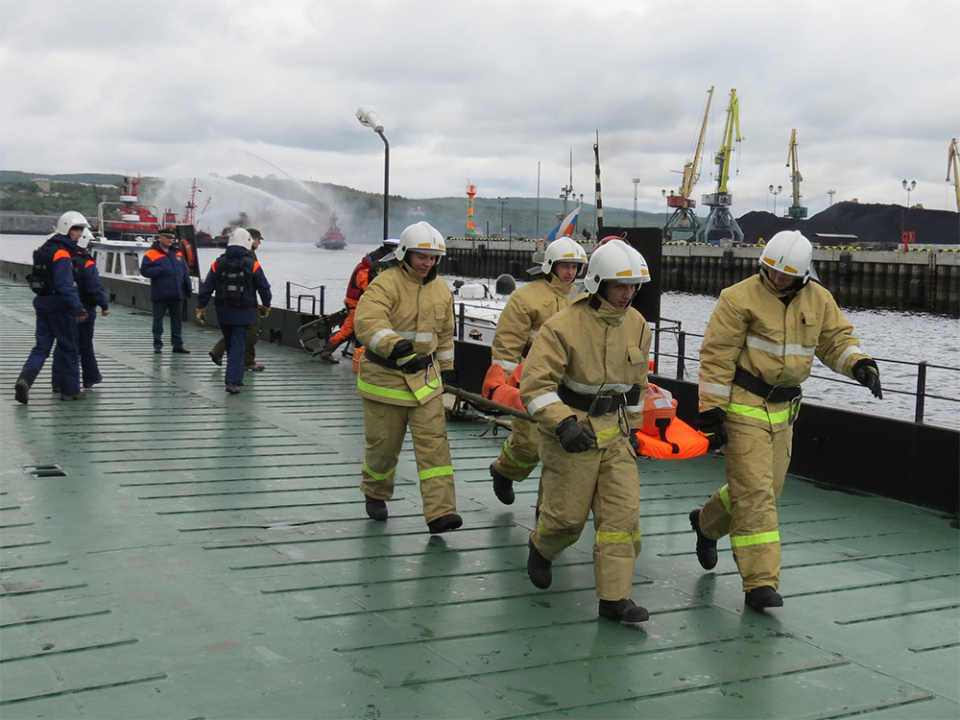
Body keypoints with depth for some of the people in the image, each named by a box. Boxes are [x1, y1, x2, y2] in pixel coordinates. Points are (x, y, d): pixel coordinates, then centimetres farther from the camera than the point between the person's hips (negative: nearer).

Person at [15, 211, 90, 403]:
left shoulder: (46, 248, 14)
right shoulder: (62, 253, -16)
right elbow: (65, 285, -25)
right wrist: (78, 307, -29)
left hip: (42, 302, 8)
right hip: (59, 304, -8)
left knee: (41, 346, 8)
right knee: (68, 347, 3)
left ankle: (24, 381, -11)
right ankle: (70, 390, 11)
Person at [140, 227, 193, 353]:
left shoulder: (178, 254, 15)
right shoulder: (151, 254, -2)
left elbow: (185, 273, 14)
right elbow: (144, 271, -11)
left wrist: (189, 289, 7)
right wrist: (161, 270, -19)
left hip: (177, 294, 5)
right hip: (160, 294, -5)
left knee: (177, 319, 9)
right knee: (158, 320, 2)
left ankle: (178, 345, 15)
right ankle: (157, 345, 10)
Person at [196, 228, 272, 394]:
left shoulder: (218, 264, 1)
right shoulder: (252, 265, -7)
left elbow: (206, 289, 2)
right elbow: (264, 288, -1)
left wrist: (200, 308, 11)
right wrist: (266, 306, 16)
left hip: (223, 312, 3)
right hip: (243, 312, -3)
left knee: (230, 344, 17)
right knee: (238, 345, -3)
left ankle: (235, 377, 28)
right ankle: (232, 380, -14)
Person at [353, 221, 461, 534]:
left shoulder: (441, 289, 6)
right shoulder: (386, 284, -15)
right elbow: (367, 322, -32)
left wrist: (447, 367, 23)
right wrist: (393, 344, -48)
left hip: (425, 378, 5)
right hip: (385, 376, -4)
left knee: (433, 441, -7)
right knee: (384, 444, 8)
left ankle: (440, 512, -9)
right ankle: (375, 494, 37)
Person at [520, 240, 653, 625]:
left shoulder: (637, 326, 3)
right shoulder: (564, 326, -17)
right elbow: (535, 384, -20)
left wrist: (632, 427, 19)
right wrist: (563, 422, -31)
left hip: (615, 432, 5)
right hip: (573, 432, -5)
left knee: (623, 512, -3)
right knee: (567, 514, 5)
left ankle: (615, 597, 2)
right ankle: (540, 549, 39)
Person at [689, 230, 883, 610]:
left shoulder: (819, 300, 4)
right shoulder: (740, 298, -13)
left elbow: (836, 338, 15)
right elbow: (717, 356, -12)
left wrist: (858, 364, -7)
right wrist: (711, 411, -14)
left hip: (783, 409, 6)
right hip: (743, 406, -6)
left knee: (766, 488, 15)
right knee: (755, 493, -8)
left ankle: (706, 523, 42)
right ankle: (760, 582, -2)